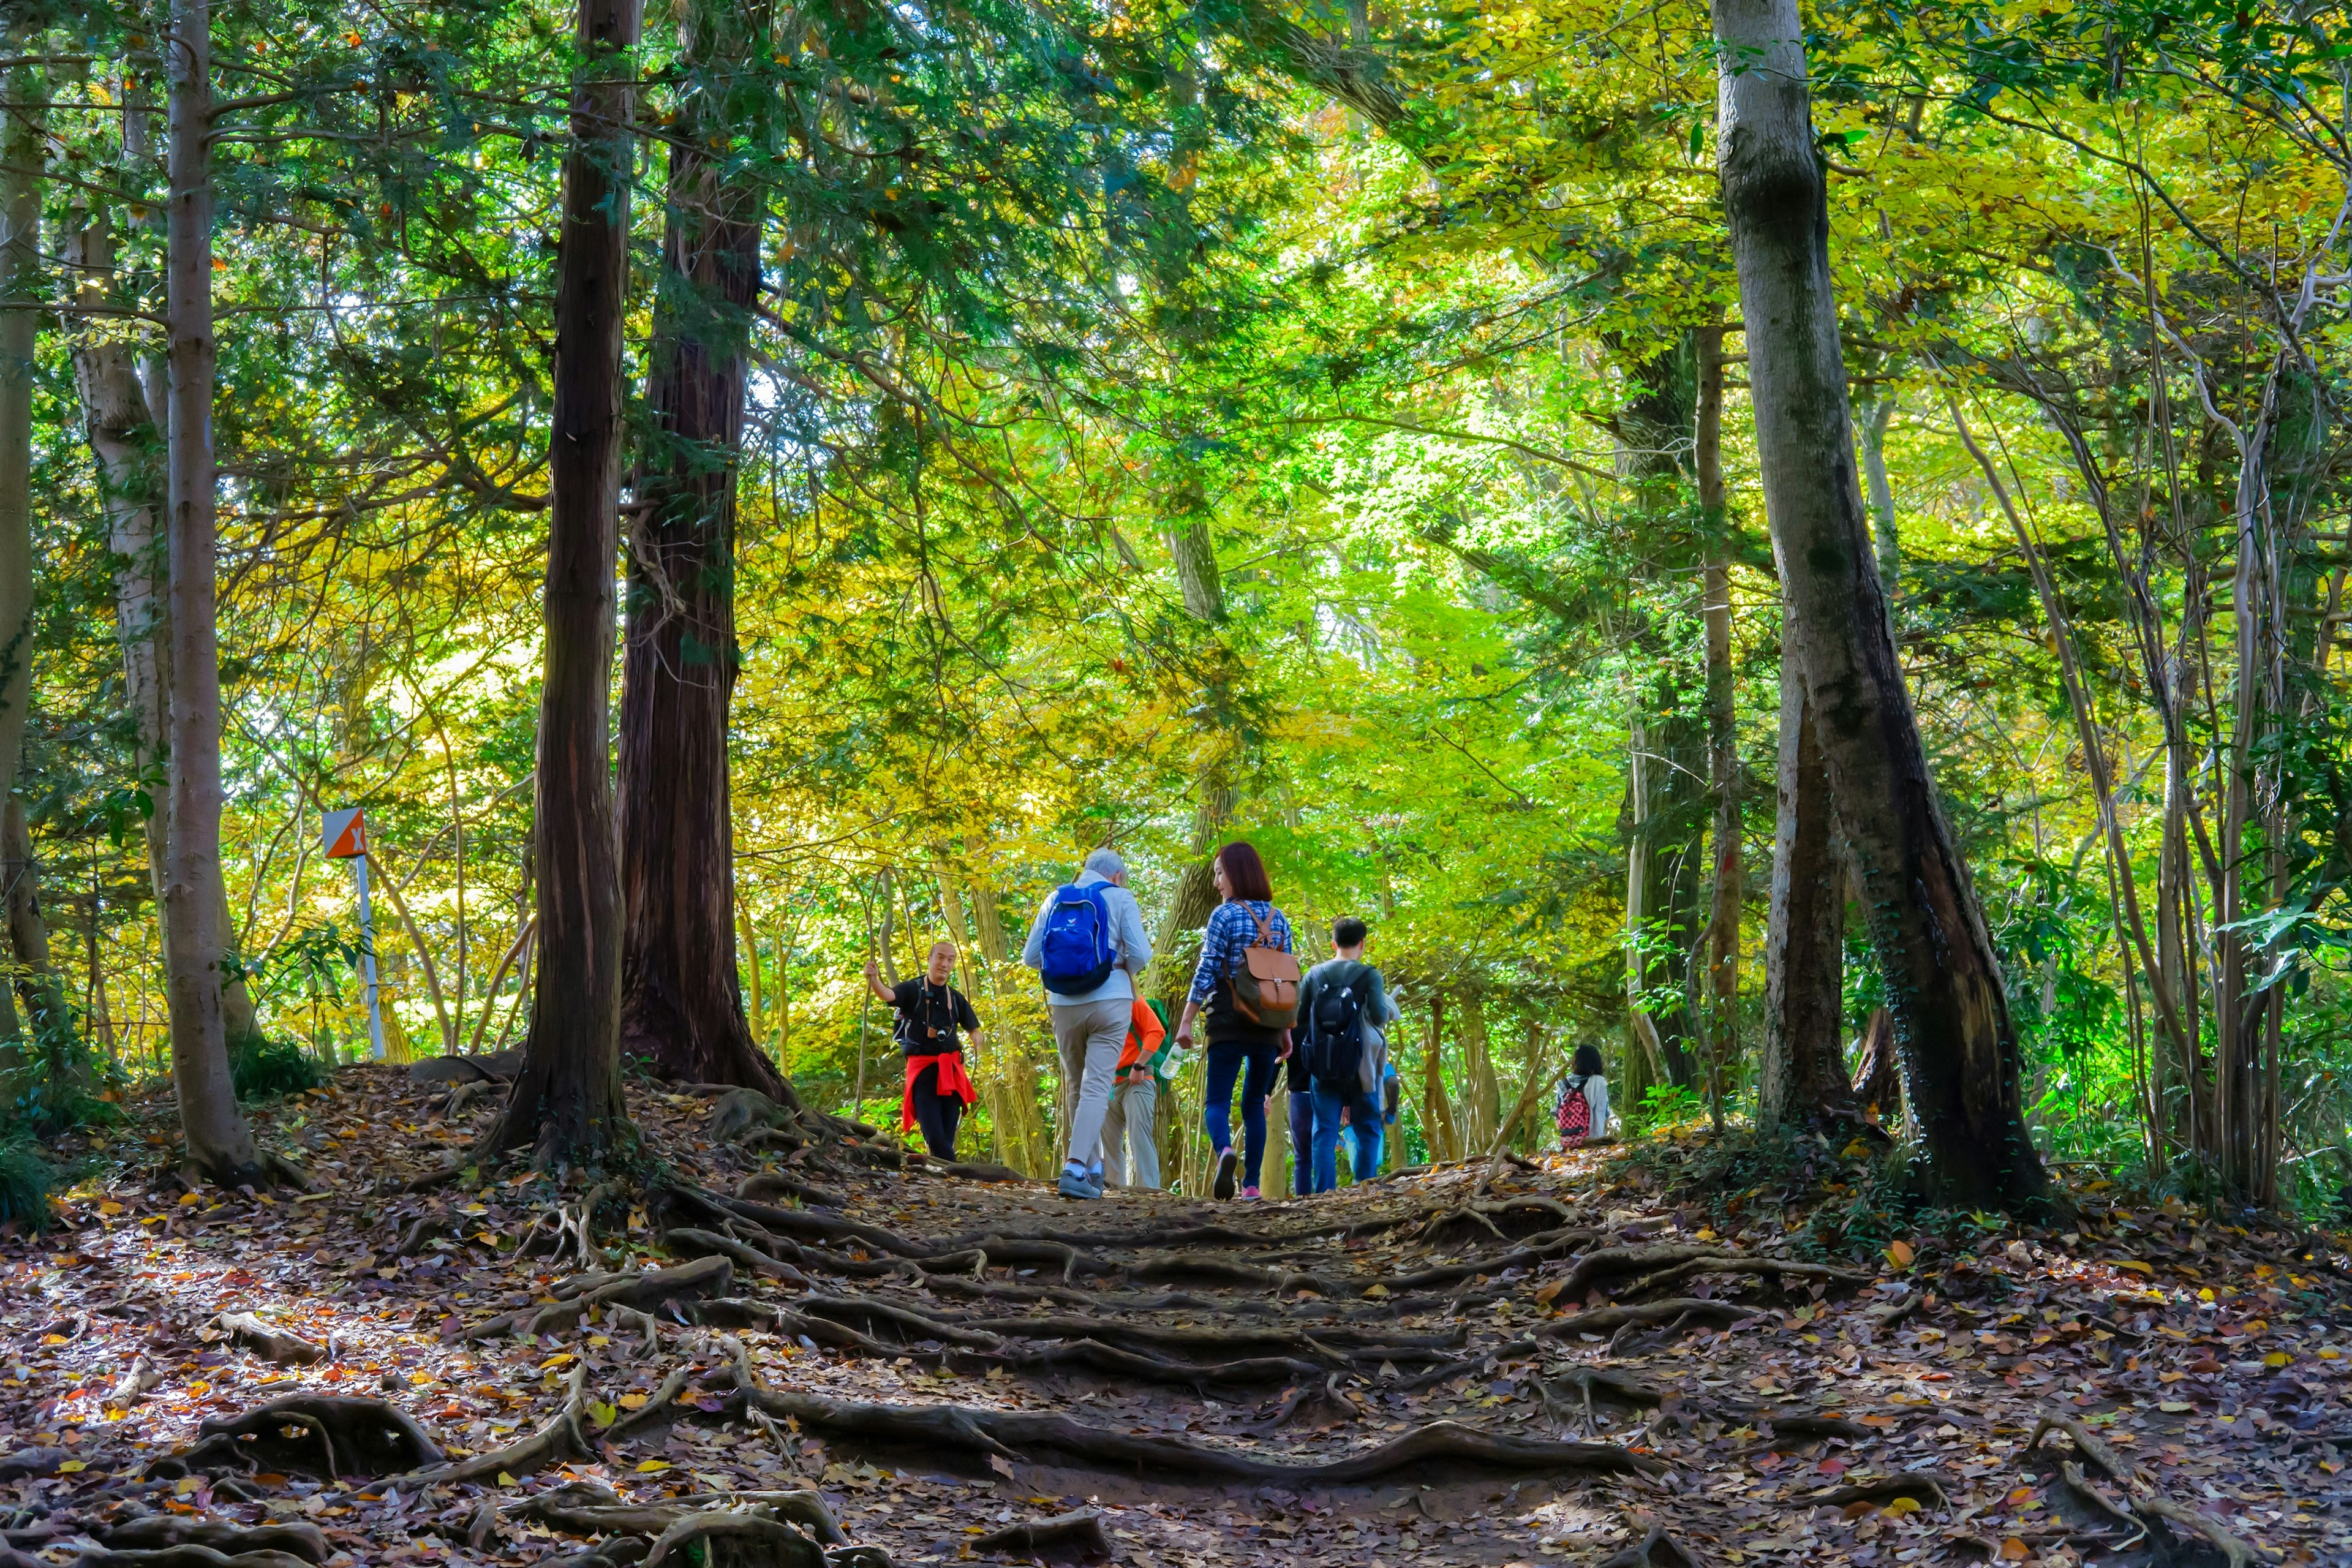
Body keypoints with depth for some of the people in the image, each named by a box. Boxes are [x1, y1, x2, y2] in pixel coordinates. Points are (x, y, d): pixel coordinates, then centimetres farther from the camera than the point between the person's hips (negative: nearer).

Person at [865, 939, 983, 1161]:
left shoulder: (957, 998, 10)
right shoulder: (913, 989, -4)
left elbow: (973, 1029, 17)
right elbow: (888, 995, -22)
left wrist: (978, 1040, -9)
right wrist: (873, 979, -45)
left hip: (950, 1069, 4)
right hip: (922, 1068, -4)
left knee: (947, 1138, 5)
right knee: (935, 1138, -13)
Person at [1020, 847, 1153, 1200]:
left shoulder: (1056, 898, 9)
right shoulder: (1120, 898, 0)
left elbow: (1030, 956, 6)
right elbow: (1141, 953, -7)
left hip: (1064, 1006, 4)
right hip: (1109, 1002, -3)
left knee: (1076, 1088, 17)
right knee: (1096, 1087, -6)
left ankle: (1093, 1168, 23)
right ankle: (1075, 1168, -21)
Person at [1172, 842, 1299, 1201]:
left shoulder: (1224, 915, -5)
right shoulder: (1279, 919, 10)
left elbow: (1206, 972, -9)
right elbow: (1288, 978, 12)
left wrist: (1186, 1023, -5)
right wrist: (1286, 1031, 17)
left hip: (1230, 1022, -4)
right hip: (1268, 1026, 4)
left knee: (1218, 1101, -3)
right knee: (1254, 1104, 11)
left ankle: (1225, 1151, -33)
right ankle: (1252, 1184, 4)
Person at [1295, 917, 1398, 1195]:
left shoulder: (1314, 974, 4)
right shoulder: (1368, 975, -4)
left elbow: (1300, 1019, 3)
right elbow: (1380, 1017, -10)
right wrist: (1388, 1011, 11)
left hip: (1322, 1066, 2)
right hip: (1358, 1067, -2)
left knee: (1325, 1131, 4)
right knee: (1367, 1129, 7)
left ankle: (1324, 1193, -3)